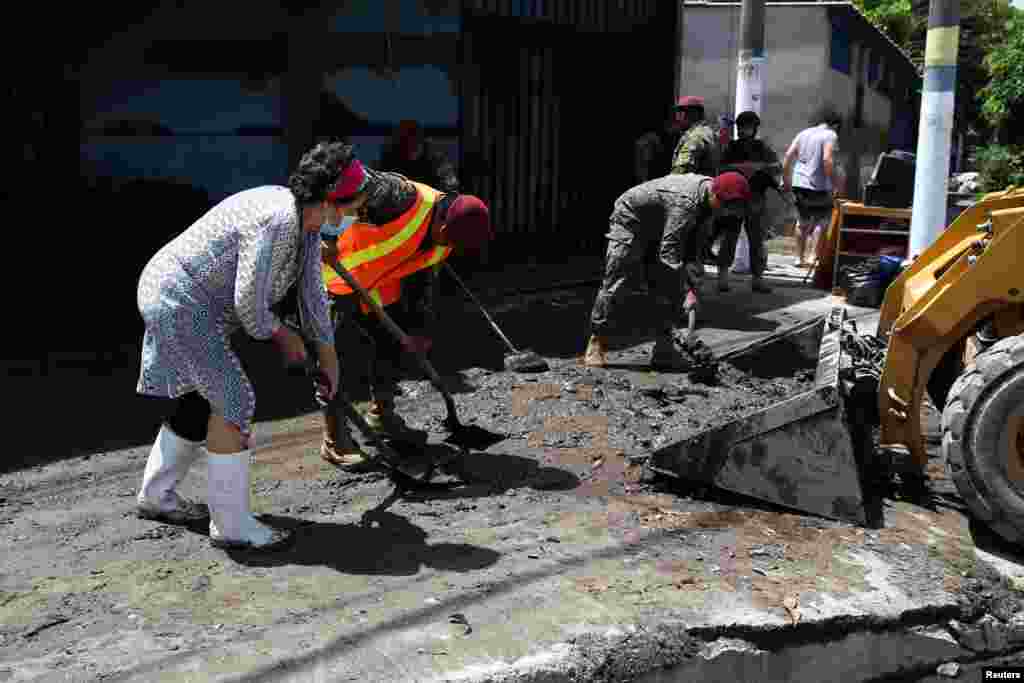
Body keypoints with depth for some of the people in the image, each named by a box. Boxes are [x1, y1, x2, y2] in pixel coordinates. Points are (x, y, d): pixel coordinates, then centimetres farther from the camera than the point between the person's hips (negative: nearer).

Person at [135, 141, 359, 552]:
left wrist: (327, 354, 18)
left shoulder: (308, 221, 3)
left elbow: (311, 290, 12)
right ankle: (231, 524, -2)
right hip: (179, 299, -10)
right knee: (233, 401, -11)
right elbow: (248, 300, -25)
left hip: (178, 300, 10)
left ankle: (156, 495, 35)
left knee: (203, 399, 19)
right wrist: (278, 332, -5)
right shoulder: (277, 219, -28)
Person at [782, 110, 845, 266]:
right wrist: (836, 184, -16)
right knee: (822, 221, 3)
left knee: (802, 221, 18)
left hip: (798, 184, 6)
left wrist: (786, 180, 15)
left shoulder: (804, 133, 14)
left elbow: (788, 156, 10)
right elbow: (827, 160, -19)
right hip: (818, 186, -6)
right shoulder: (831, 135, -5)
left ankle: (800, 257, 22)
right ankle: (814, 257, -3)